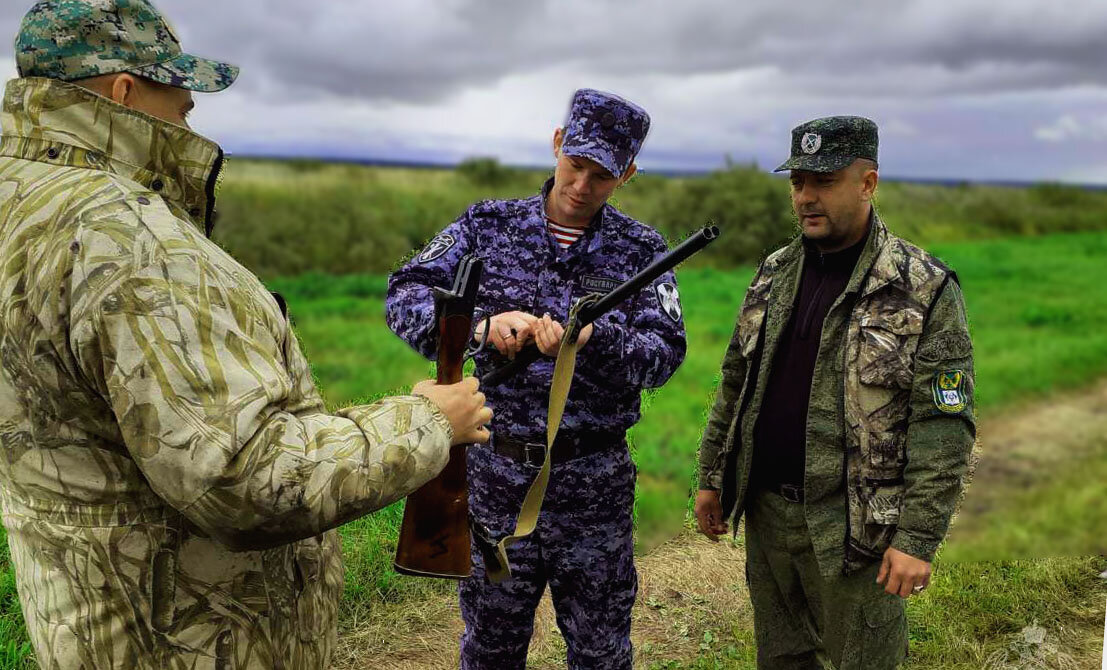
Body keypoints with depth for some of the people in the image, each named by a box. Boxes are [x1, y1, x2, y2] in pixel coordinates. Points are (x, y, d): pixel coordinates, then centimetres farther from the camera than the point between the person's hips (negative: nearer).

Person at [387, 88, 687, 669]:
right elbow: (405, 296, -7)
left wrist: (594, 338, -29)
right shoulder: (489, 225, 1)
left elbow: (665, 352, -10)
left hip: (594, 485, 0)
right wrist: (480, 324, -26)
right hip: (496, 473, 1)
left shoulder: (641, 251, 0)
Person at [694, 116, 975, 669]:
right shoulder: (773, 274, 7)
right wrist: (711, 477, 11)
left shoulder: (925, 290, -11)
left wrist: (919, 538, -17)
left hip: (853, 524, -5)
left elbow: (944, 428, -13)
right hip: (765, 511, 5)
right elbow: (735, 383, 13)